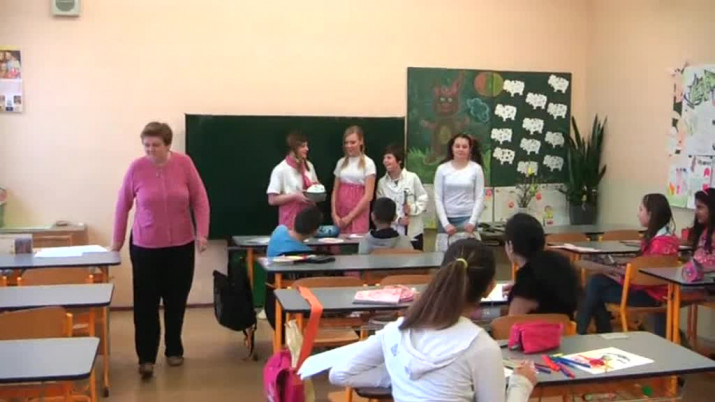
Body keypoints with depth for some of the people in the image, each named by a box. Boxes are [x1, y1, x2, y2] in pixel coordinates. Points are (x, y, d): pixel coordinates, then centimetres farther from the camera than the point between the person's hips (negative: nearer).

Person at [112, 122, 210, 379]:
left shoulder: (184, 163, -7)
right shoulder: (137, 168, -8)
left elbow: (200, 199, -1)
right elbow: (123, 206, 2)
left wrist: (202, 233, -7)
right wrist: (117, 240, 7)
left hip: (181, 245, 1)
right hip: (145, 246, -1)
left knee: (176, 301, 10)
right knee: (146, 303, 0)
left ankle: (174, 350, 27)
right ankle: (146, 357, 11)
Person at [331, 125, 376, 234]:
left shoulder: (368, 163, -2)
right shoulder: (341, 163, 11)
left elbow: (368, 196, -8)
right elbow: (335, 191, 10)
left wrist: (350, 217, -10)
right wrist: (334, 214, -4)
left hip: (358, 214, -4)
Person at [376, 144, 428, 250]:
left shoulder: (412, 178, -4)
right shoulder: (382, 182, 2)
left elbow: (423, 198, -1)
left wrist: (412, 208, -19)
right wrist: (398, 219, -16)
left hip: (414, 231, -1)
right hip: (393, 232, 2)